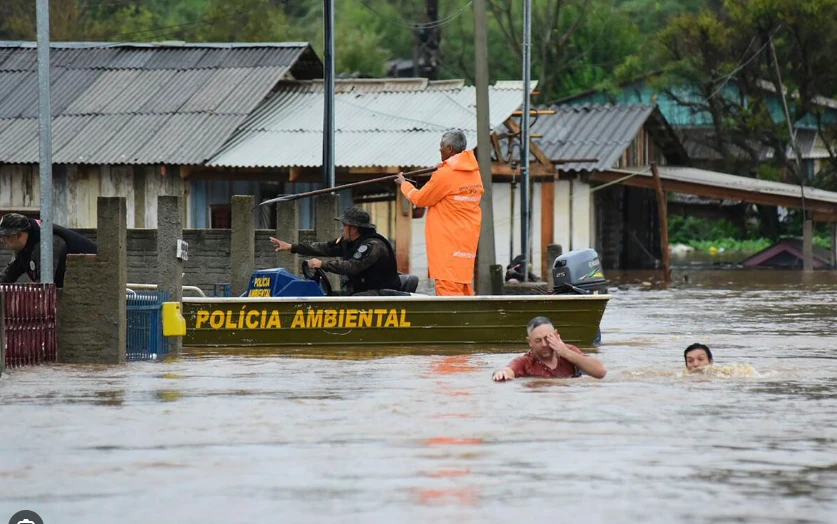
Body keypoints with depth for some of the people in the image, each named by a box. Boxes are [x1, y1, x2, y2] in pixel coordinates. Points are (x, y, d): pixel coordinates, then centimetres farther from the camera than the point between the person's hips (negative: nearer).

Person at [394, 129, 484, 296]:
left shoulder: (445, 174, -15)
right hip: (467, 239, 8)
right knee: (464, 288, 12)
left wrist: (404, 184, 14)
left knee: (448, 289, -10)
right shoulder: (474, 172, 7)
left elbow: (419, 199, -5)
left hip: (448, 242, -8)